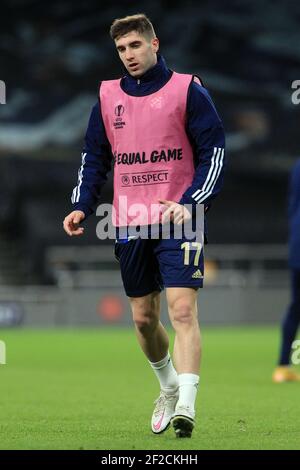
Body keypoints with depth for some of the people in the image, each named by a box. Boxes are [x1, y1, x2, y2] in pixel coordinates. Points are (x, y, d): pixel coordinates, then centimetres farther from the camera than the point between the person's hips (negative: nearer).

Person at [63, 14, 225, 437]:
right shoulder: (108, 96, 10)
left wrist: (191, 204, -16)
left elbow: (214, 153, -3)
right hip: (129, 225, 5)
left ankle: (186, 406, -23)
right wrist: (81, 207, 3)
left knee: (183, 310, -16)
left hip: (177, 220, -5)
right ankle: (169, 388, 35)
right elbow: (94, 158, 18)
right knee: (143, 318, 11)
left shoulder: (187, 90, -2)